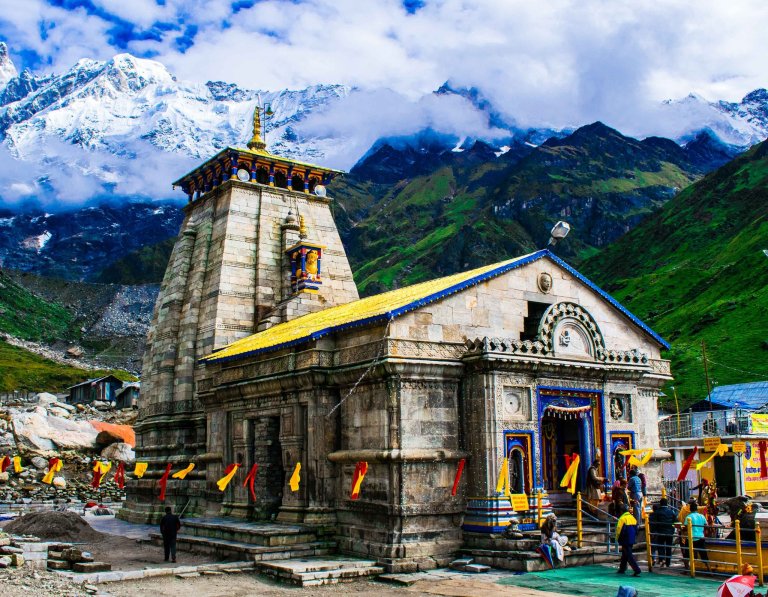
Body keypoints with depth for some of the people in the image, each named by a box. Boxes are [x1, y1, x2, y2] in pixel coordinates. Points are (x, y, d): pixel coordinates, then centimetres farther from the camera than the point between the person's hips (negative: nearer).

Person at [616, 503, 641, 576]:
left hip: (625, 541, -8)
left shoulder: (622, 518, -15)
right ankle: (622, 569, 29)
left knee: (629, 556, -6)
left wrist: (618, 539, 1)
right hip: (632, 540, 8)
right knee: (624, 555, 20)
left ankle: (637, 570, -15)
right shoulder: (633, 518, 9)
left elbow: (619, 530, -14)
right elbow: (636, 530, 12)